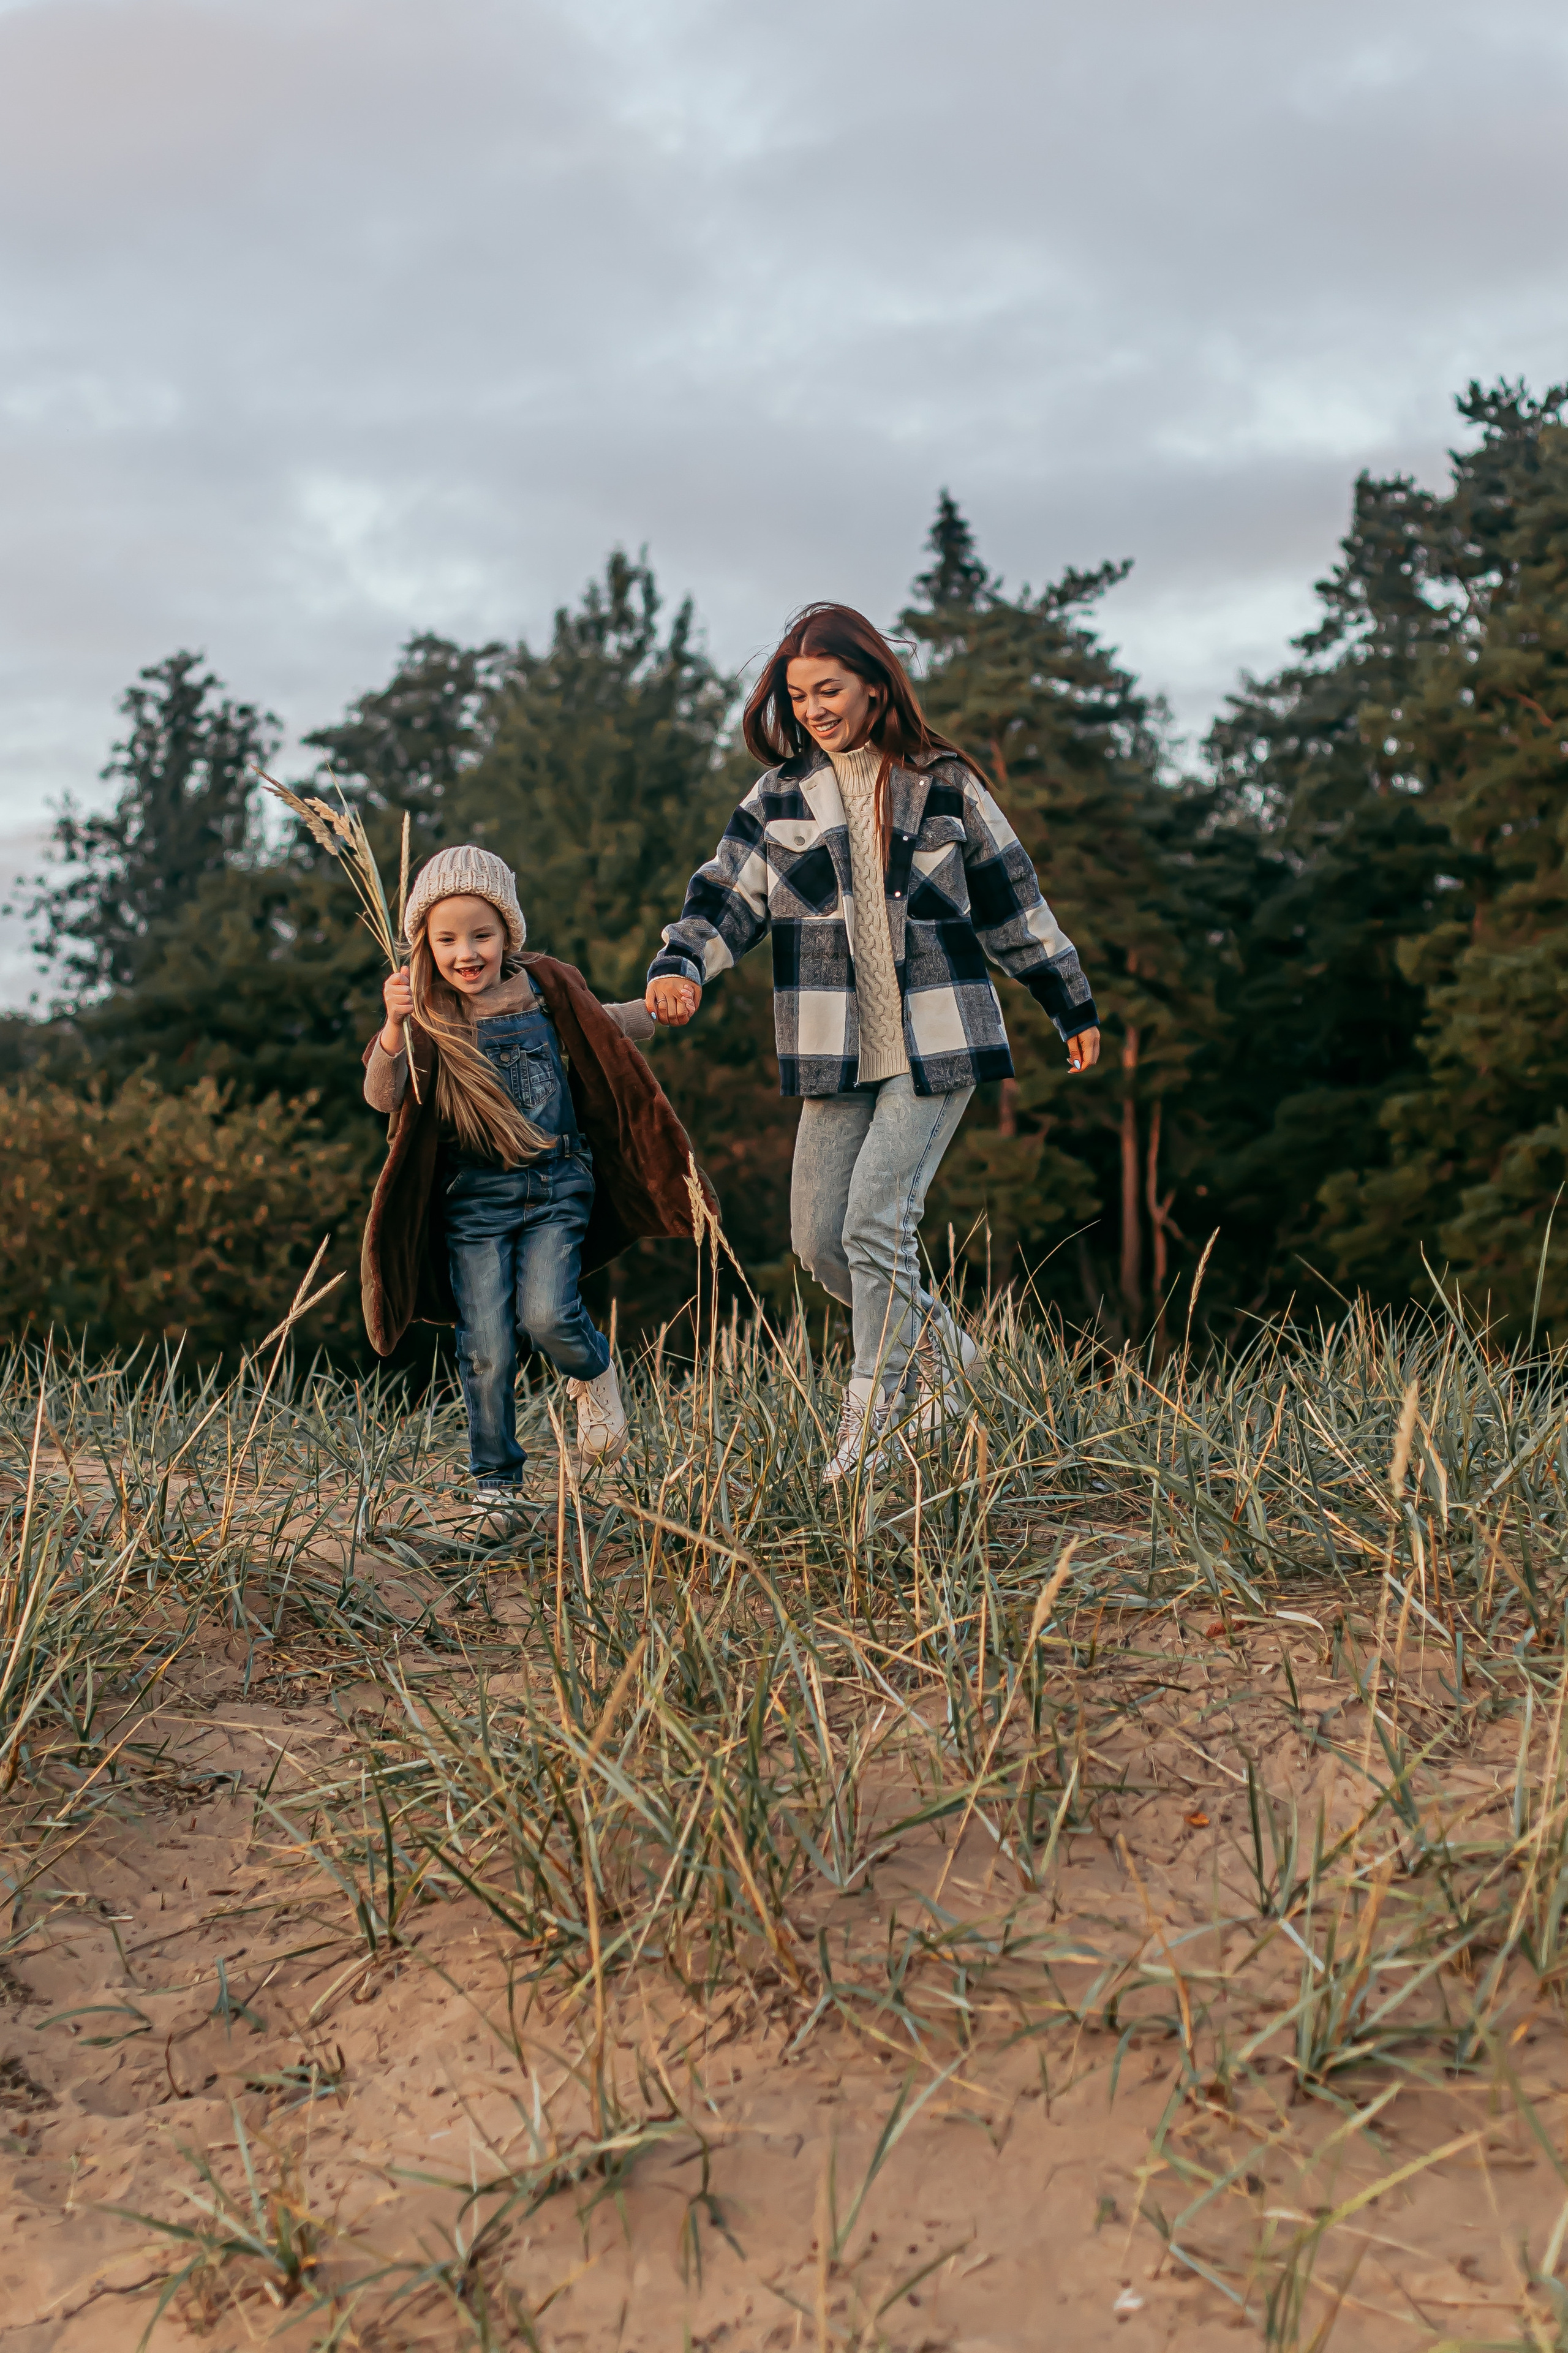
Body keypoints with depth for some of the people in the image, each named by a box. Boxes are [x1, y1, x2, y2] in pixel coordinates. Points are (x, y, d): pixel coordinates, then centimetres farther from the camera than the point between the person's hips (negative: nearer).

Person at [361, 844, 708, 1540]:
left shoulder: (545, 986, 1)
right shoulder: (428, 1017, -6)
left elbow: (607, 1028, 21)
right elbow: (383, 1096, -21)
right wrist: (393, 1026, -38)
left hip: (557, 1186, 0)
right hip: (473, 1196, 0)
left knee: (545, 1313, -18)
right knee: (485, 1350, -2)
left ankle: (595, 1375, 17)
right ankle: (495, 1488, 16)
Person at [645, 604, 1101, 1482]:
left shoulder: (943, 785, 3)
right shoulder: (780, 799, 8)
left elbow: (1012, 901, 11)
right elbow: (726, 897, 2)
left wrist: (1073, 1006, 16)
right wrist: (679, 967, -20)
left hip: (937, 1044, -4)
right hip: (838, 1053, 4)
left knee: (876, 1223, -15)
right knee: (819, 1240, 3)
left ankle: (869, 1417, 0)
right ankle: (933, 1338, 29)